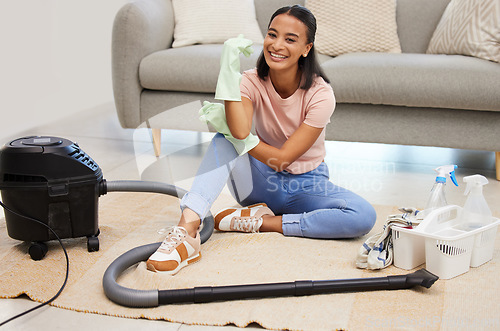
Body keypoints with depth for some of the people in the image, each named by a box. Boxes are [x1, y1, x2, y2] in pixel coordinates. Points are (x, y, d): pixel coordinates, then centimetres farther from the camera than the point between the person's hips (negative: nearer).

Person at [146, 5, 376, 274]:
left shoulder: (320, 94, -18)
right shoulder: (252, 81, -12)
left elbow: (283, 157, -21)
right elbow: (240, 130, -35)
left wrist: (241, 139, -24)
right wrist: (228, 70, -36)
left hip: (305, 186, 0)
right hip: (262, 181, 1)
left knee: (364, 216, -29)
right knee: (224, 140, -29)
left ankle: (262, 221, -23)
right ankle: (187, 229, -43)